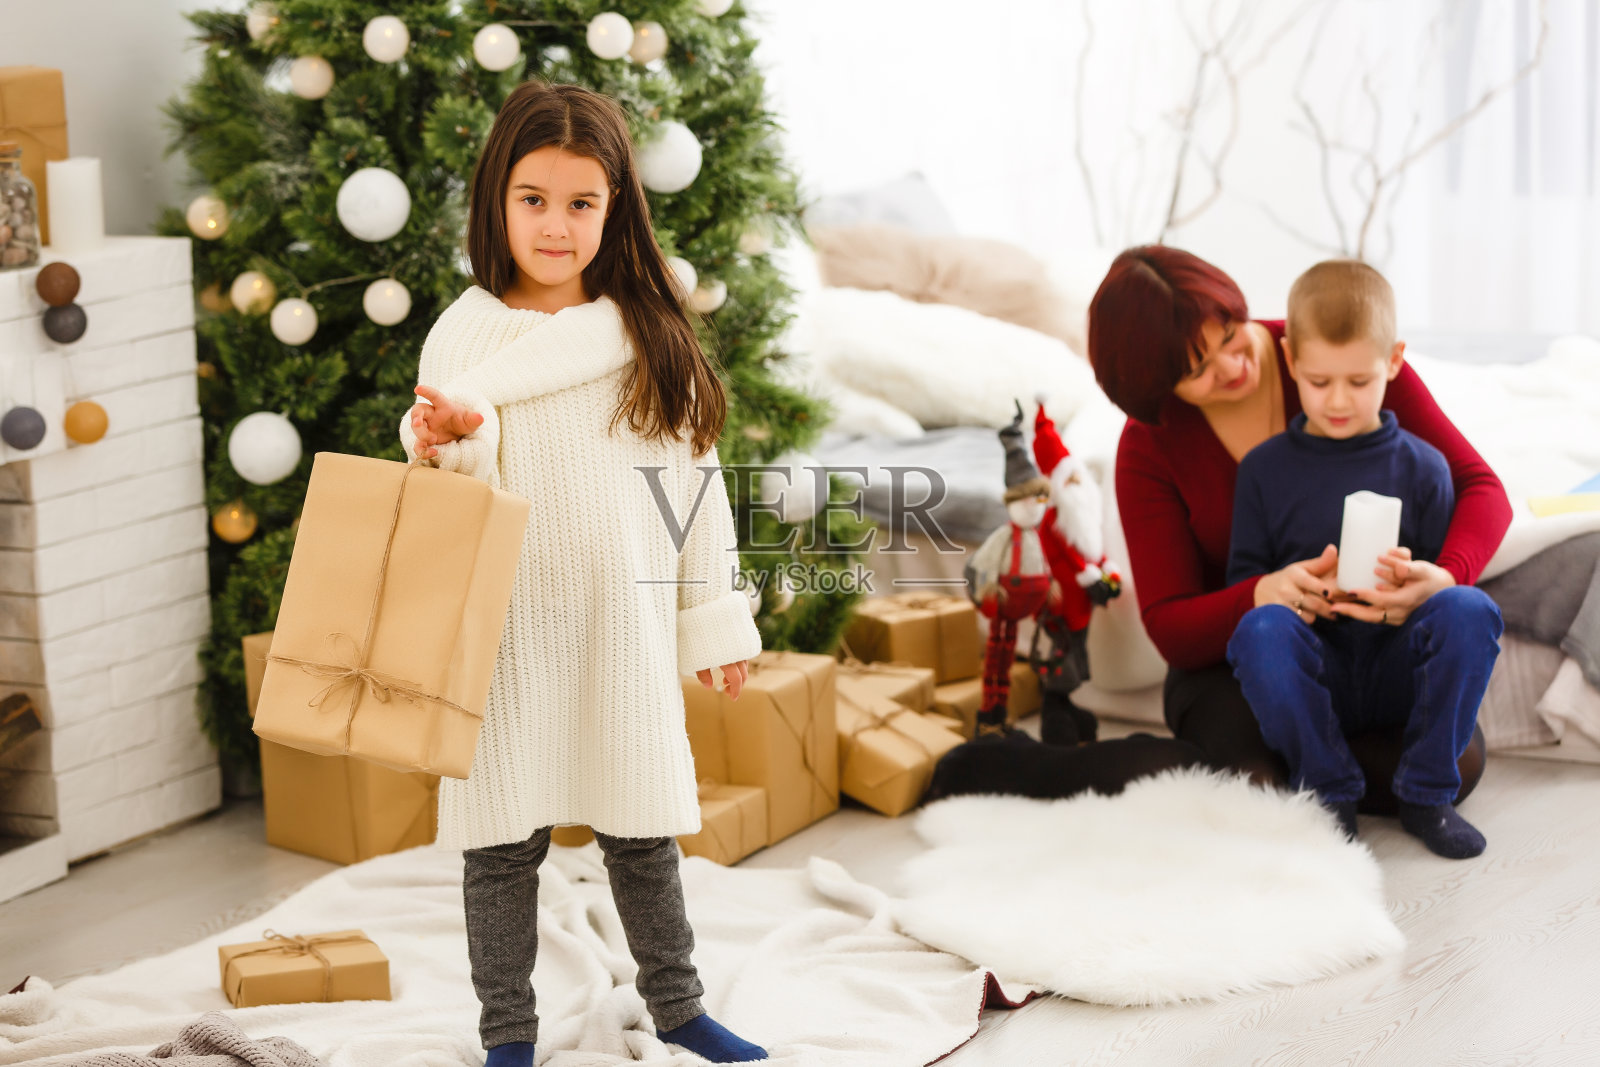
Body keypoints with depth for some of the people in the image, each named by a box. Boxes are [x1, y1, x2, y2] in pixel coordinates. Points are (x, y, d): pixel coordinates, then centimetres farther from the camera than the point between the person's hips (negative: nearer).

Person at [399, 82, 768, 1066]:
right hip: (508, 622, -1)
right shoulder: (464, 332, -2)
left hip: (626, 619, 2)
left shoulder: (648, 331, 4)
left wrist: (717, 618, 7)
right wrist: (449, 442, -26)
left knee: (643, 826, 13)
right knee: (504, 837, 5)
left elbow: (694, 478, 7)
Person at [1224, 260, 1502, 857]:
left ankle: (1426, 795, -15)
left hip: (1400, 669, 1)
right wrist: (1287, 593, -17)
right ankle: (1329, 790, -16)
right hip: (1313, 669, -1)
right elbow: (1242, 578, 6)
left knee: (1471, 610, -29)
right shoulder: (1264, 469, 6)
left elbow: (1449, 573, 7)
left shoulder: (1422, 466, 6)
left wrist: (1418, 581, -18)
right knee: (1259, 629, -34)